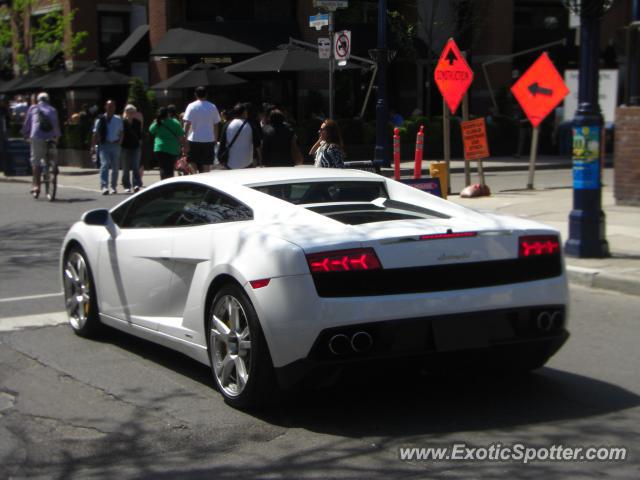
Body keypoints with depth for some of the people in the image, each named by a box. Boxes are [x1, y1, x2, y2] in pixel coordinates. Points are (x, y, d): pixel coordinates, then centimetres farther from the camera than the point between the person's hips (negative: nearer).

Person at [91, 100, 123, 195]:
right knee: (105, 164, -18)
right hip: (104, 145, -3)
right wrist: (93, 146, -2)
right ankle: (104, 186, -25)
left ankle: (113, 187, 21)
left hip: (115, 145, 3)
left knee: (115, 167, 8)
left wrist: (120, 141, 0)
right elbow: (95, 134, 3)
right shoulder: (100, 119, 1)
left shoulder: (118, 120, 9)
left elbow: (121, 133, 19)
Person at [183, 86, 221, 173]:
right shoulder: (213, 107, 5)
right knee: (207, 167, 3)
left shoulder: (191, 106, -4)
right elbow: (216, 125, 8)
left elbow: (187, 124, -9)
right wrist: (215, 139, 18)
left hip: (194, 140, -2)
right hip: (209, 140, 2)